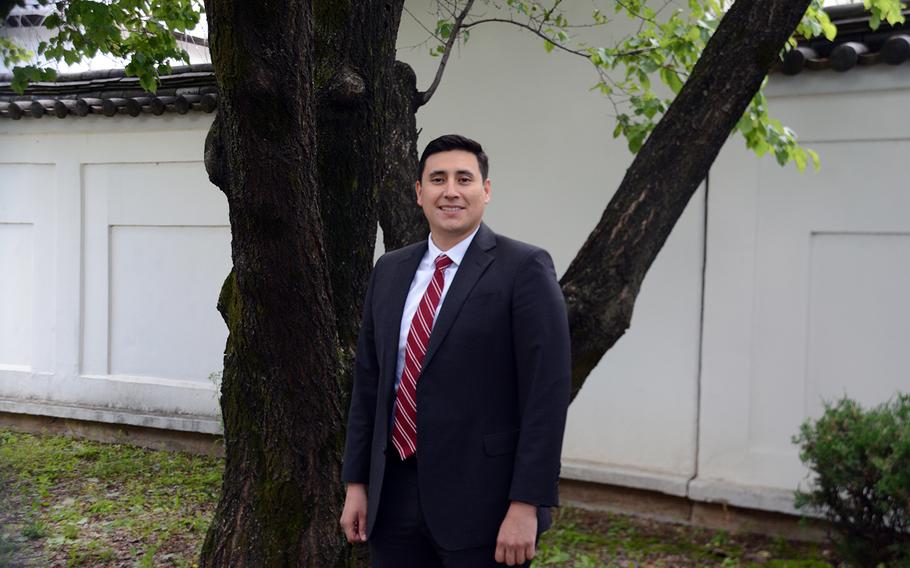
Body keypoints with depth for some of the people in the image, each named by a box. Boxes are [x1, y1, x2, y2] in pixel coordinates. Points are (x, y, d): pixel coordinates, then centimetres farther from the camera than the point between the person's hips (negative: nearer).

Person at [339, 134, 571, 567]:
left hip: (482, 503, -5)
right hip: (394, 498, 5)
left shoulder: (524, 269, -8)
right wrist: (356, 483, 10)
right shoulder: (390, 271, 10)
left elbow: (547, 392, -12)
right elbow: (368, 382, 13)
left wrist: (525, 506, -15)